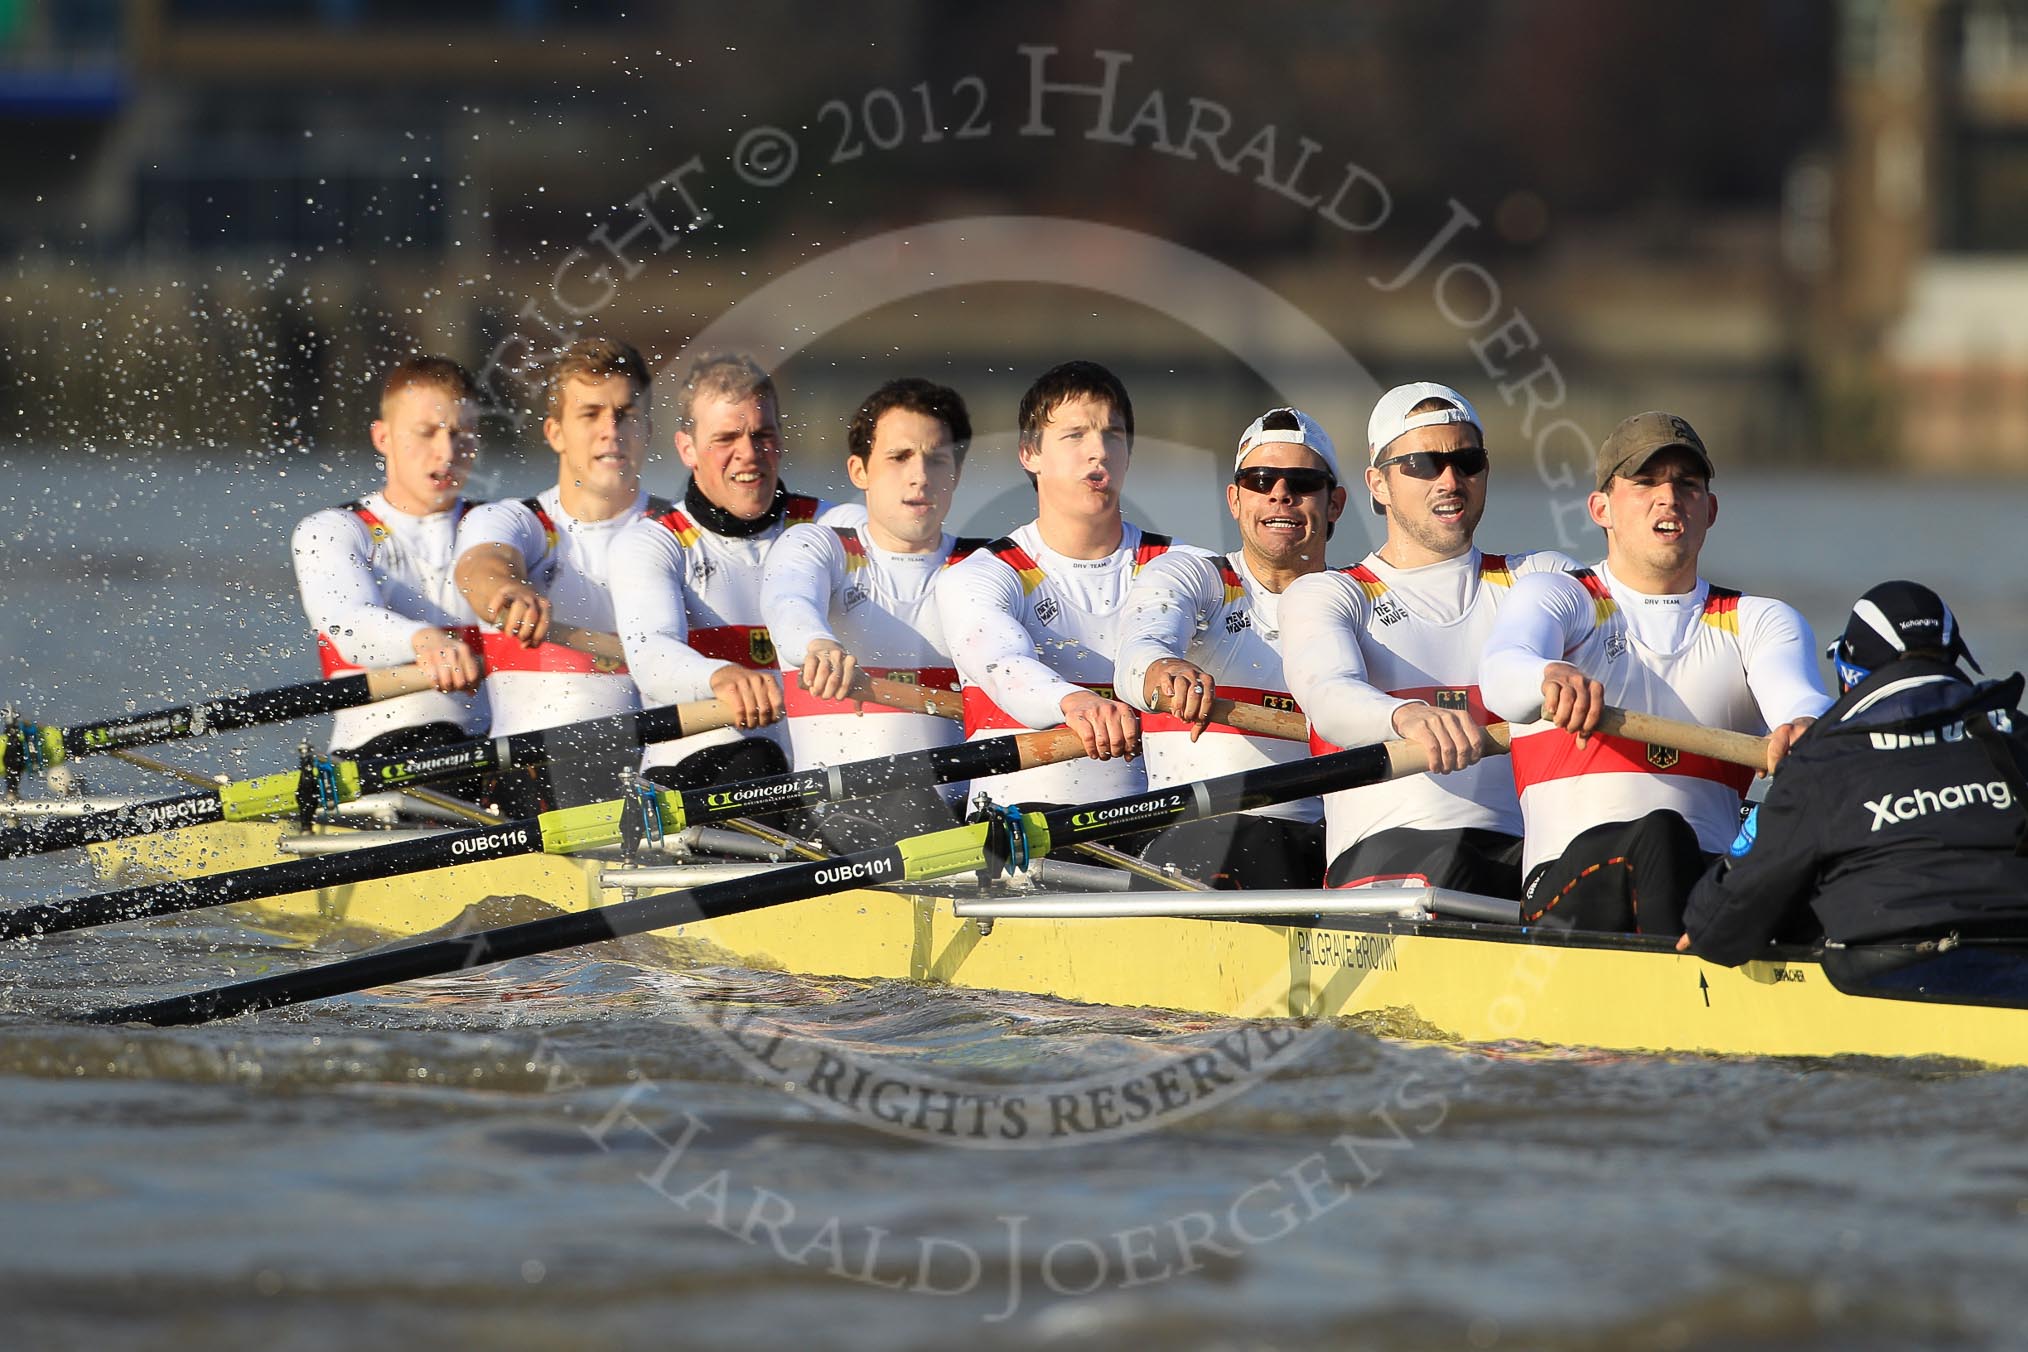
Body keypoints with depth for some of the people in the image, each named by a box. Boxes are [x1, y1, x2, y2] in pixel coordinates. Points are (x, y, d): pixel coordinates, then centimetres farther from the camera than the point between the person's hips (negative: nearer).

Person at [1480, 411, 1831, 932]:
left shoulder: (1760, 621, 23)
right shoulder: (1553, 596, 17)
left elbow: (1796, 694, -1)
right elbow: (1503, 672, -7)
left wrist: (1804, 727, -29)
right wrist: (1551, 678, -34)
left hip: (1708, 878, 2)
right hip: (1567, 882, -2)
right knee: (1658, 835, -37)